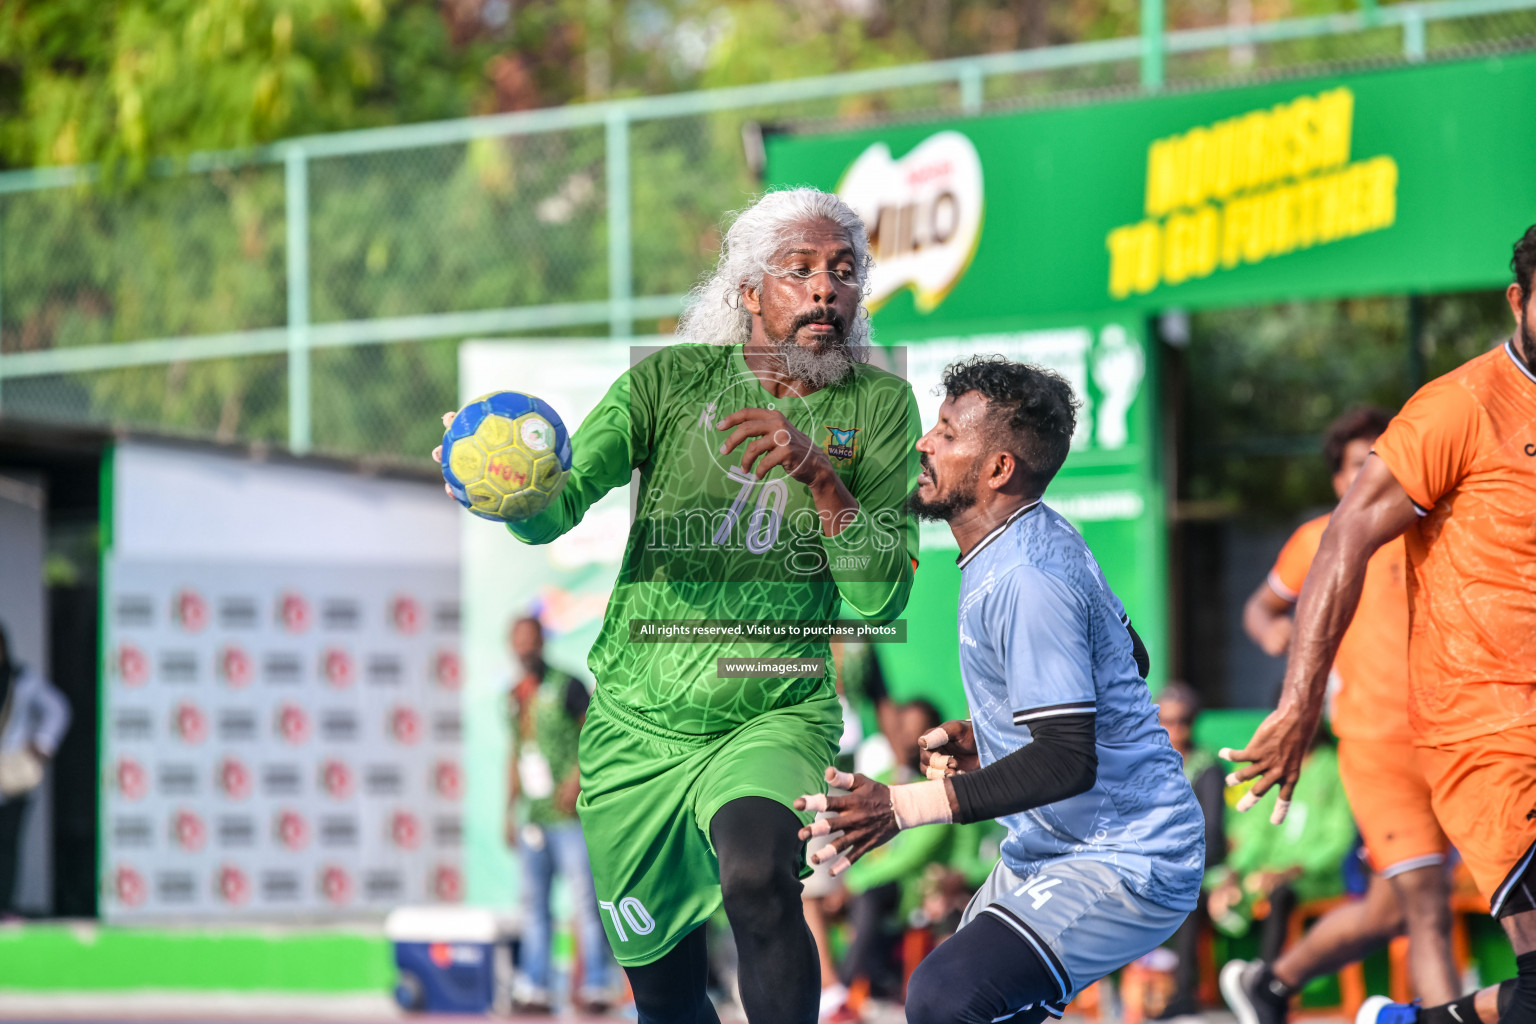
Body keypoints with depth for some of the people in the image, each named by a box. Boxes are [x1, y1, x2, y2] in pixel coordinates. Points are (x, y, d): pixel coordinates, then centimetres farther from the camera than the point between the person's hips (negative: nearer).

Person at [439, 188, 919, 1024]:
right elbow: (558, 507, -14)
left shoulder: (878, 405, -3)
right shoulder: (671, 381, -3)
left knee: (758, 878, -35)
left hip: (775, 715, -2)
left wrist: (819, 473, -24)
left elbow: (880, 595, -9)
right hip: (637, 725, 2)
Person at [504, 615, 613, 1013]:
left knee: (585, 901, -7)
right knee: (535, 905, 5)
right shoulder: (515, 697, 16)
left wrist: (577, 778, -18)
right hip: (532, 816, 6)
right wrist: (509, 810, 20)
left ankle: (595, 987, -6)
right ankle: (534, 989, 8)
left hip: (569, 814, -6)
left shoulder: (567, 686, -3)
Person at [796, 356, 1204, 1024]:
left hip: (1125, 867, -11)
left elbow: (1068, 761, -28)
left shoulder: (1027, 579, -23)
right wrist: (983, 740, 13)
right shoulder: (1037, 542, 11)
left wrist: (902, 807, -27)